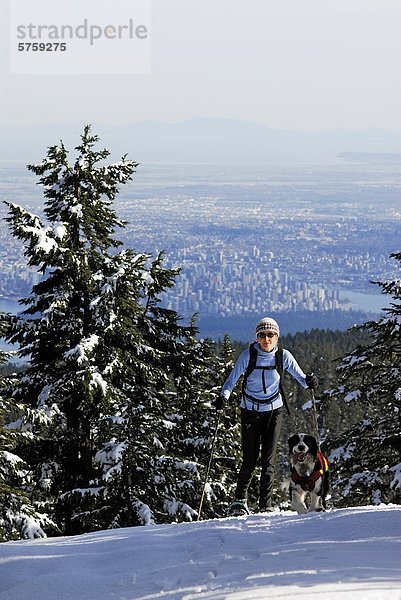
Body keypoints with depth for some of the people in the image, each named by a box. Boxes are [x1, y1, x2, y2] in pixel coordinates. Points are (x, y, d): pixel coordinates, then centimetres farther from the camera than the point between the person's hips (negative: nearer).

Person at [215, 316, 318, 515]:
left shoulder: (283, 356, -5)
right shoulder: (248, 355, -9)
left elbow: (300, 377, -3)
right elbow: (232, 380, -6)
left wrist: (309, 381, -26)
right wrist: (223, 397, -24)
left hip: (273, 411, 1)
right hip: (250, 411, -1)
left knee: (268, 460, -7)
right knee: (250, 460, -2)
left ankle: (266, 506, -2)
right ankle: (240, 500, 20)